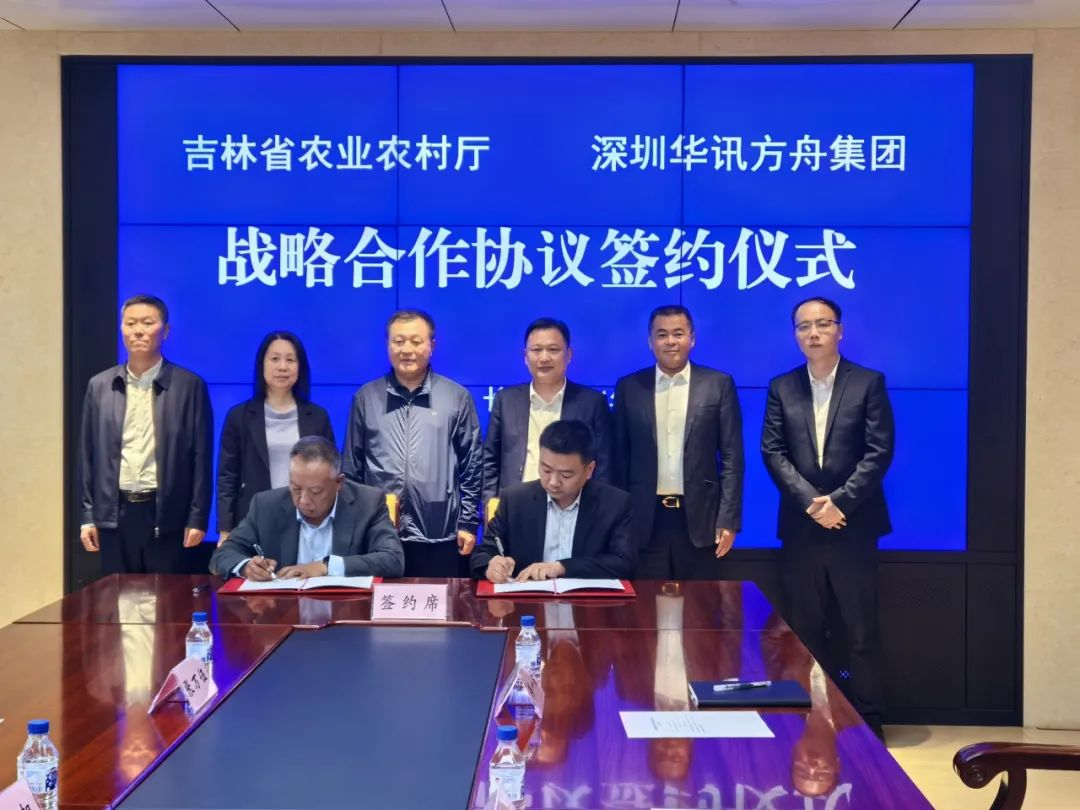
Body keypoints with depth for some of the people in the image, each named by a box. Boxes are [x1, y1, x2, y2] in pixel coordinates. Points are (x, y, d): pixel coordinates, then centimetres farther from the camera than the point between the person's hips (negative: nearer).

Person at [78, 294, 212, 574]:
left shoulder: (190, 385, 0)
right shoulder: (99, 386, 9)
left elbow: (201, 456, -1)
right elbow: (88, 455, 10)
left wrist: (197, 518, -5)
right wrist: (87, 516, 5)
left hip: (168, 516, -2)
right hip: (115, 515, 3)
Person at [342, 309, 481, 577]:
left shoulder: (457, 397, 5)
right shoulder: (366, 397, 8)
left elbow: (471, 467, 6)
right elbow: (351, 466, 11)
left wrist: (468, 523, 2)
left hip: (440, 538, -1)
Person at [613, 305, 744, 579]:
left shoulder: (718, 385, 2)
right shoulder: (629, 387, 6)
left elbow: (731, 456, 0)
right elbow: (621, 458, 8)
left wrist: (728, 519, -6)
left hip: (699, 518, -1)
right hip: (645, 520, 1)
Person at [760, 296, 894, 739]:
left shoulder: (869, 383, 1)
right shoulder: (781, 388, 8)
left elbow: (880, 451, -6)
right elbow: (772, 452, 1)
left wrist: (840, 501, -15)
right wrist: (810, 501, -12)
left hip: (853, 525, -2)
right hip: (800, 527, 3)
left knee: (862, 631, 2)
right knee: (805, 631, 7)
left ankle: (869, 722, 11)